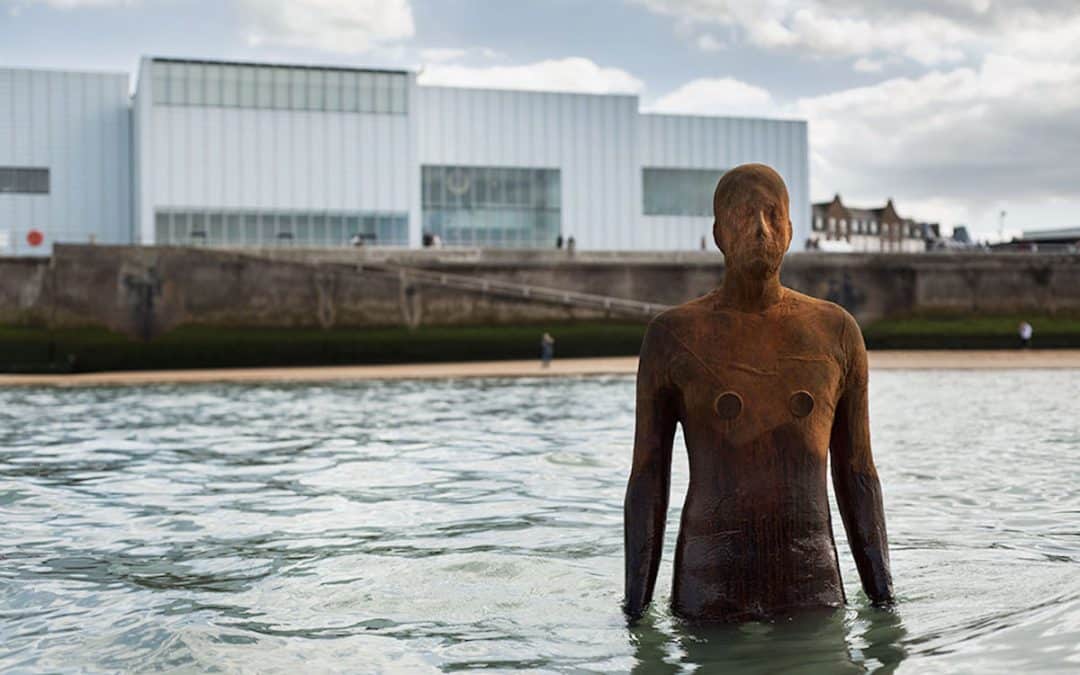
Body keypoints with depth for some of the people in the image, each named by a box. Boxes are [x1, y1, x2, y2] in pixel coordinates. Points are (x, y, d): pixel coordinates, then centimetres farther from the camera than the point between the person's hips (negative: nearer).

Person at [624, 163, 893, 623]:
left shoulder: (836, 332, 5)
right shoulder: (672, 336, 0)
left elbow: (856, 474, 10)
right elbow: (646, 480, 1)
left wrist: (885, 602, 8)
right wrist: (635, 611, -2)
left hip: (814, 588, 2)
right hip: (708, 596, -1)